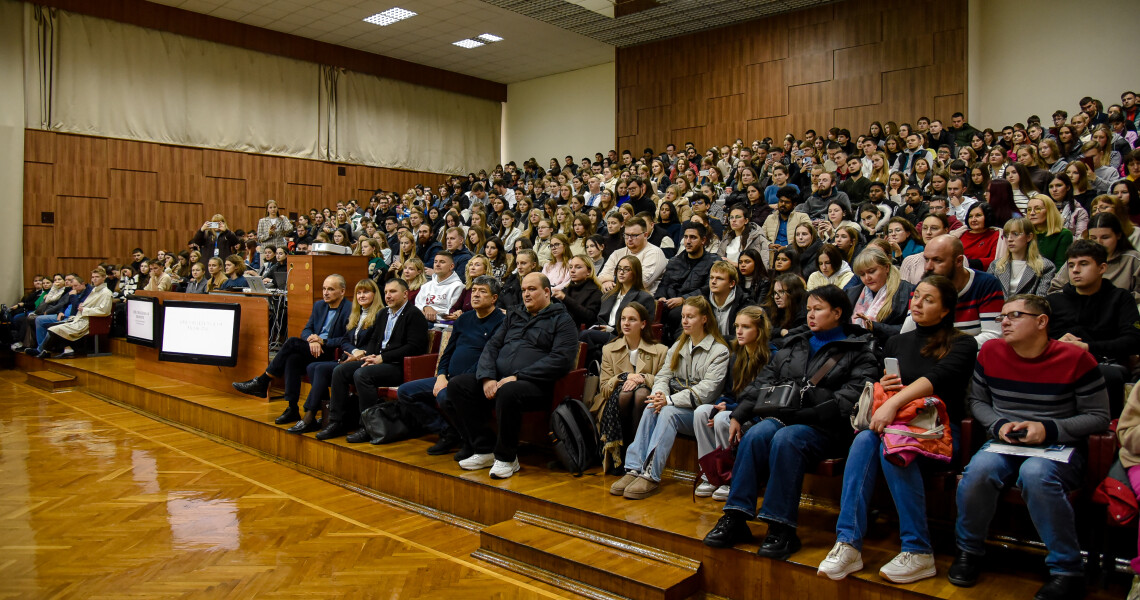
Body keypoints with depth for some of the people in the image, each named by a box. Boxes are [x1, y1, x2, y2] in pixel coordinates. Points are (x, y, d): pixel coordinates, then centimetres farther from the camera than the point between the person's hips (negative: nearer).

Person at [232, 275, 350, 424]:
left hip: (332, 354, -6)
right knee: (293, 359, -26)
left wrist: (323, 341, -18)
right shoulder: (319, 305, 17)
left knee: (292, 342, -22)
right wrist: (312, 341, -9)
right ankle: (292, 409, -23)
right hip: (314, 350, 7)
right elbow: (306, 330, 14)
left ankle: (262, 382, -9)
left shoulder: (350, 309, -6)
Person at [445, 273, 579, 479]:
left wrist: (517, 377, -18)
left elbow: (561, 359, -11)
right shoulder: (514, 316, 24)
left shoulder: (562, 320, 4)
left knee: (508, 392, -38)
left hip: (535, 385, -7)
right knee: (457, 385, -12)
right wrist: (487, 377, -5)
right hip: (498, 380, 7)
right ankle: (484, 450, -6)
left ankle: (506, 457, -16)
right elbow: (492, 346, 17)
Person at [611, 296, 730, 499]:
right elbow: (663, 376, 10)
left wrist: (670, 400, -23)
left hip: (699, 412, -5)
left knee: (668, 412, -33)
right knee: (651, 408, -27)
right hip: (676, 405, 5)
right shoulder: (677, 347, 19)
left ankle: (651, 475, -37)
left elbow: (707, 390, -15)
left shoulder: (719, 351, -3)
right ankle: (634, 469, -33)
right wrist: (659, 394, -16)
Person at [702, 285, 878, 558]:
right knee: (755, 435, -27)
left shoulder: (858, 351, 7)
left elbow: (850, 398, -9)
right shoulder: (794, 346, 23)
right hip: (785, 416, 5)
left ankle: (781, 528, -30)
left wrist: (806, 415, -20)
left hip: (825, 427, -5)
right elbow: (763, 382, 19)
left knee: (786, 439, -34)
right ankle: (735, 518, -27)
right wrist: (739, 415, 7)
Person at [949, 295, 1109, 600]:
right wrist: (999, 425, -6)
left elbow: (1098, 416, -2)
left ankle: (1067, 571, -18)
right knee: (980, 469, -31)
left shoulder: (1075, 359, -5)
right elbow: (977, 401, 14)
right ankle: (969, 550, -5)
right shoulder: (990, 352, 5)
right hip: (1006, 446, 3)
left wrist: (1049, 429, -16)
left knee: (1034, 473, -38)